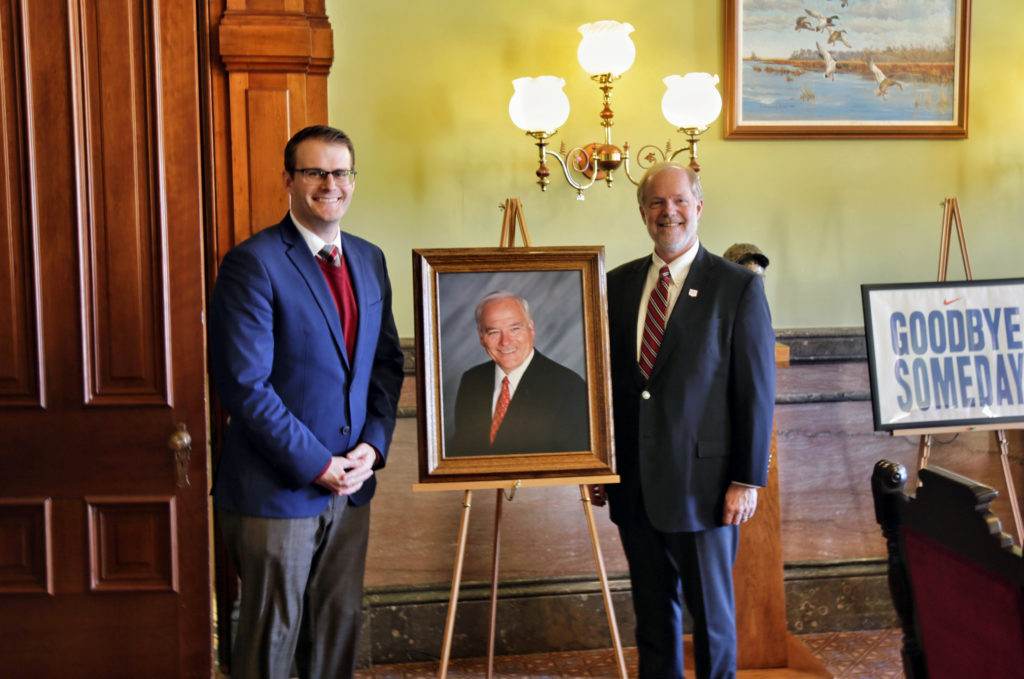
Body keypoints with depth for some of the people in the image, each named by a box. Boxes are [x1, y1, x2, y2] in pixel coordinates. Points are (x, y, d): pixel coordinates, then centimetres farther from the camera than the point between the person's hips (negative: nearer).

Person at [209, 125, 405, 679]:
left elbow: (387, 362, 12)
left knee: (339, 627, 16)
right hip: (276, 490, -6)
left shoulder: (369, 259, 9)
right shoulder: (252, 264, -13)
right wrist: (317, 465, -16)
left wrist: (373, 445, -3)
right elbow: (245, 385, -18)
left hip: (351, 483, 6)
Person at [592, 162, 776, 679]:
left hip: (701, 480, -4)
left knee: (711, 611, 9)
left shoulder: (739, 287, -5)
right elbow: (605, 379, 12)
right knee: (652, 610, 16)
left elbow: (757, 391, -7)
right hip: (633, 482, 4)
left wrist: (748, 480, -9)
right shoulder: (618, 284, 8)